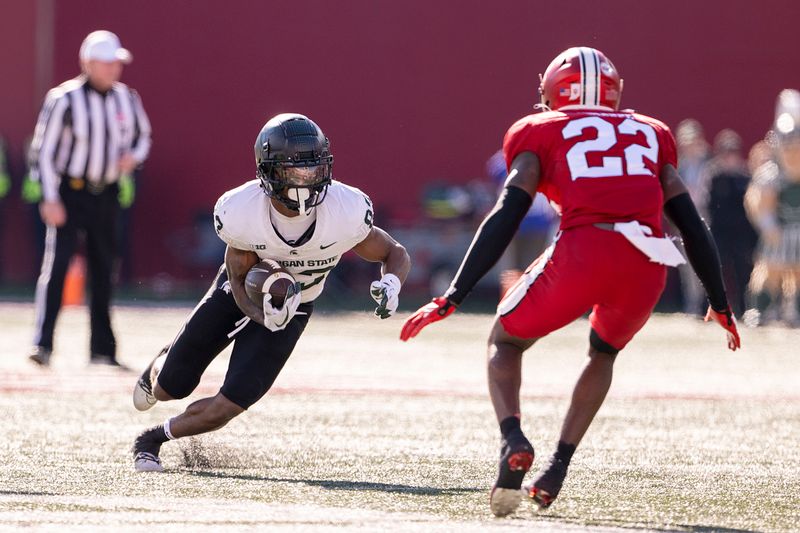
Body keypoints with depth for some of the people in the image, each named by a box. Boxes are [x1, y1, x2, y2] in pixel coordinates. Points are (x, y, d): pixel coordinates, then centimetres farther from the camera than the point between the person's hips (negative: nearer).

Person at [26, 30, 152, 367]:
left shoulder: (127, 99, 4)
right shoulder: (64, 99, -11)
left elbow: (142, 134, 20)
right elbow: (43, 150, -10)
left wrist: (134, 156, -4)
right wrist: (50, 198, -17)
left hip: (106, 196, 5)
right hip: (68, 193, -5)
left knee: (103, 271, 9)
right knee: (56, 264, -15)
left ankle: (102, 350, 17)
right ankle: (43, 345, -15)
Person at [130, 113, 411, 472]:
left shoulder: (345, 210, -31)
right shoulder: (241, 212, -31)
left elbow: (394, 253, -14)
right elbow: (240, 282, -17)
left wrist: (391, 284, -37)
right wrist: (263, 316, -39)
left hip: (293, 307, 0)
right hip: (239, 294, 0)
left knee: (229, 406, -11)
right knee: (168, 389, 9)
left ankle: (152, 439, 18)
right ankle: (159, 368, 50)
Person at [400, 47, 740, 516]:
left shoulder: (541, 131, 19)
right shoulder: (651, 133, 29)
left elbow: (506, 218, 7)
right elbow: (692, 224, 26)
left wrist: (452, 299, 6)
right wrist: (721, 304, 36)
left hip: (584, 251, -3)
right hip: (647, 265, 3)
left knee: (506, 342, 21)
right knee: (604, 352, 33)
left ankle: (513, 438, -7)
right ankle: (560, 463, 20)